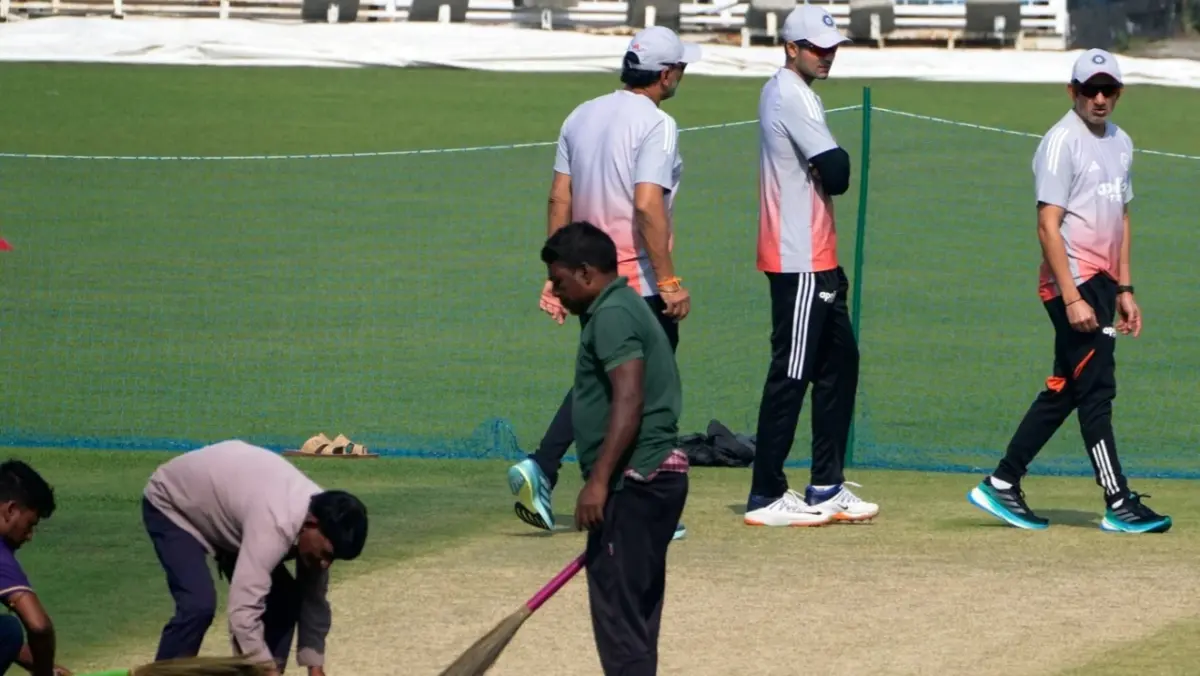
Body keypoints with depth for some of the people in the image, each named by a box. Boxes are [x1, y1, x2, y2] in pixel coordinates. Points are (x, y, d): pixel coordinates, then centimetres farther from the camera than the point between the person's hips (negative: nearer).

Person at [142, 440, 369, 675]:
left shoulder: (318, 513, -17)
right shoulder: (276, 523, -42)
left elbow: (314, 600, -3)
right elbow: (244, 611, -47)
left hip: (222, 509, 8)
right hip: (173, 504, -8)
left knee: (284, 599, -5)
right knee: (199, 605, -27)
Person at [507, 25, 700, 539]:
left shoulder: (581, 117, 8)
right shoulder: (656, 125, -14)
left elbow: (559, 200, 8)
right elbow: (648, 207, -24)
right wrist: (669, 282, -22)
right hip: (639, 279, -7)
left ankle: (541, 470, 0)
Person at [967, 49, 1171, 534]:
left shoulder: (1120, 143, 16)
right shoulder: (1062, 142, -11)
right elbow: (1049, 225, -17)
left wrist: (1124, 289, 18)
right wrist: (1072, 298, -22)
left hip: (1102, 282, 9)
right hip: (1072, 281, -9)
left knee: (1065, 391, 11)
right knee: (1095, 389, -9)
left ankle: (1002, 486, 17)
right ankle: (1119, 505, -9)